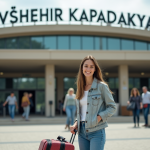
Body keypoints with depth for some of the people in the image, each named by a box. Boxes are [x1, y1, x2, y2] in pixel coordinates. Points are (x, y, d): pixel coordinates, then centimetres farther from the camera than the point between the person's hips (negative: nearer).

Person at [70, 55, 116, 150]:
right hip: (82, 131, 6)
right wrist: (76, 123, 4)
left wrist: (99, 117, -15)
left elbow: (112, 107, -3)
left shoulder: (101, 86, -6)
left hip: (96, 131, -5)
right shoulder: (81, 87, 11)